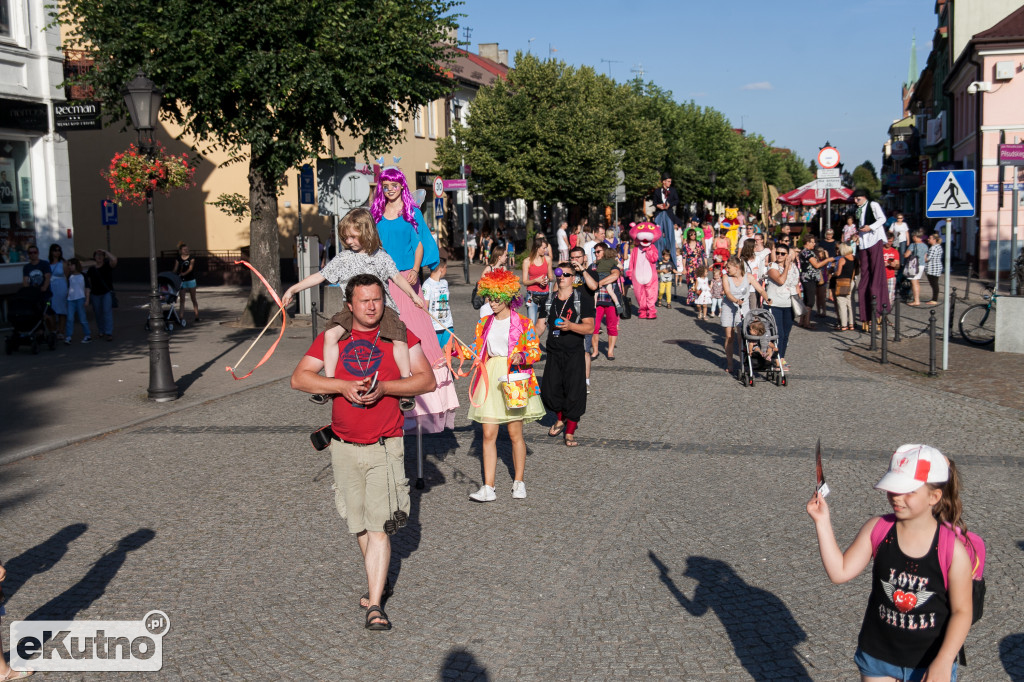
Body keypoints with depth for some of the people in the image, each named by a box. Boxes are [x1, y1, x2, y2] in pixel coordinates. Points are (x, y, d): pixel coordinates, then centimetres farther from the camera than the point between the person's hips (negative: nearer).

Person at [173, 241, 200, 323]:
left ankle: (197, 316, 10)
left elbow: (190, 268, -15)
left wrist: (183, 273, -30)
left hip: (191, 280, -1)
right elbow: (175, 269, 0)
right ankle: (182, 317, 1)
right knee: (182, 299, 0)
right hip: (182, 280, 2)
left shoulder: (191, 258, -3)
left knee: (193, 299, 6)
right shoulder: (178, 259, 3)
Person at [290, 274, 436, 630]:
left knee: (378, 527, -7)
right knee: (358, 524, 14)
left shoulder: (400, 336, 1)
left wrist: (384, 387, -18)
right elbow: (298, 378, 0)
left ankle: (374, 605, -3)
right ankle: (376, 581, 35)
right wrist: (342, 385, -15)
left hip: (385, 447, -3)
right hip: (344, 447, 3)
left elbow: (427, 380, -5)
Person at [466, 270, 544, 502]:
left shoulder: (523, 323, -1)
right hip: (489, 379, 3)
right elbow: (476, 351, 18)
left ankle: (519, 482, 20)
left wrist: (522, 356, -22)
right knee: (488, 434, -1)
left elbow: (536, 351, -3)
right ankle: (488, 487, 1)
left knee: (515, 433, 4)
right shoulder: (484, 323, 11)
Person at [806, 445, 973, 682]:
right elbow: (839, 572, -12)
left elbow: (961, 611, -10)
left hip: (929, 663, -2)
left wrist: (943, 663, -18)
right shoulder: (876, 530, -9)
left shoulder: (953, 549, -16)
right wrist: (822, 522, -19)